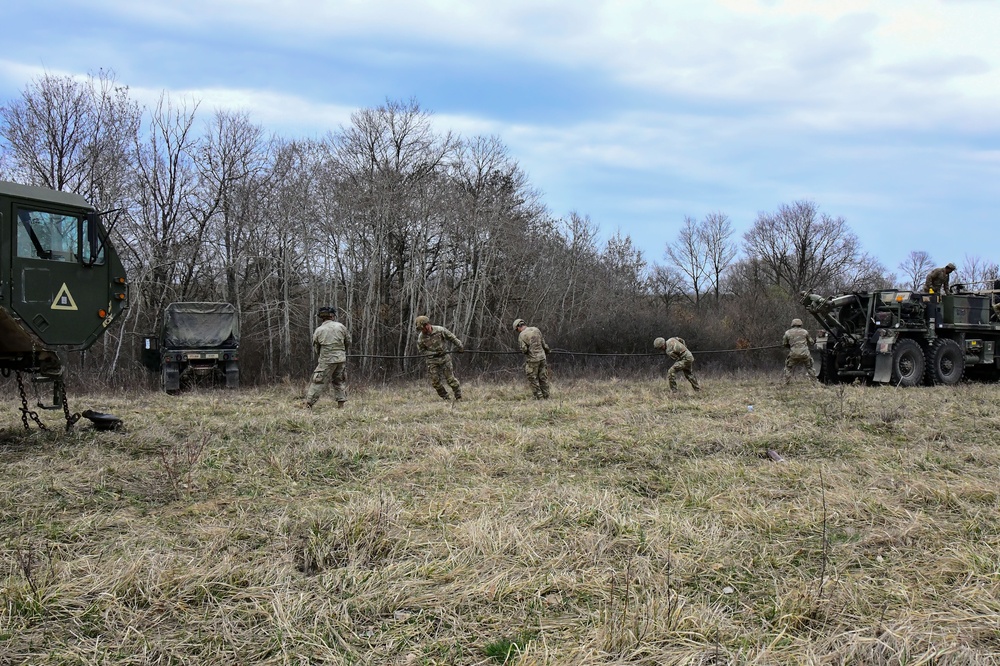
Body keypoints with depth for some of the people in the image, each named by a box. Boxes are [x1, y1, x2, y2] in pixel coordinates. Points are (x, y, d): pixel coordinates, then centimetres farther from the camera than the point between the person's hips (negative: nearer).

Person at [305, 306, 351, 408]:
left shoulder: (318, 330, -2)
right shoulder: (341, 327, 1)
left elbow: (316, 348, 6)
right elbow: (348, 342, 10)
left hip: (326, 360, -2)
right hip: (341, 358, 2)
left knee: (318, 381, 1)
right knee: (340, 381, 15)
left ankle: (308, 404, -1)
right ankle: (341, 403, 13)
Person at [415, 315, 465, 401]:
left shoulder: (440, 330, -12)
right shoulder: (421, 337, -8)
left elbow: (452, 338, -1)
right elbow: (422, 351, 0)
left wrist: (460, 346, 1)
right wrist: (434, 353, -13)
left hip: (444, 358, -2)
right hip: (432, 361, 2)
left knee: (450, 378, -4)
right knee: (435, 381, -5)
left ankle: (459, 397, 6)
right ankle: (445, 397, 11)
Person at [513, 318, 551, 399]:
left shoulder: (521, 335, -10)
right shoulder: (536, 330, 5)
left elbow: (524, 349, -15)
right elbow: (543, 343, 11)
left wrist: (523, 351, 8)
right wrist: (548, 350, 27)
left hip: (532, 359, -5)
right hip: (542, 357, 5)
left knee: (533, 379, 5)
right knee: (543, 378, 11)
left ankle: (539, 398, 4)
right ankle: (546, 397, 15)